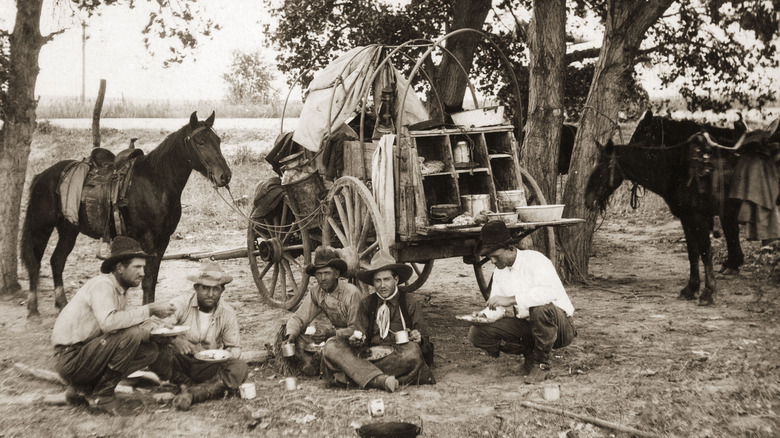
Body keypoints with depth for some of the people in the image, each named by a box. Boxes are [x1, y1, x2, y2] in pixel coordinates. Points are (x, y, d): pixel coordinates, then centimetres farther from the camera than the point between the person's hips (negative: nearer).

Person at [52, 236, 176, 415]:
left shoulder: (121, 291, 12)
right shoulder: (103, 285, -17)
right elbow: (108, 322, -35)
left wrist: (157, 329, -11)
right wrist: (149, 310, -27)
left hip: (89, 353, 9)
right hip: (70, 358, -9)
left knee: (150, 350, 1)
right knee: (132, 333, -25)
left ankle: (82, 390, 6)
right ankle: (101, 396, -11)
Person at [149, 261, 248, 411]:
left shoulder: (228, 314, -1)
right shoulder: (181, 304, -9)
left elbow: (235, 348, 6)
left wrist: (226, 356, -19)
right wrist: (174, 340, -40)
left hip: (208, 366, 2)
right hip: (180, 362, -2)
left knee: (241, 368, -26)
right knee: (157, 353, -35)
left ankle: (192, 393, -32)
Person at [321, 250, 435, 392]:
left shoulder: (412, 304, 11)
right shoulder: (367, 304, 18)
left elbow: (424, 341, 8)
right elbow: (361, 335, 13)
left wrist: (418, 339, -16)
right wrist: (356, 340, -11)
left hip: (398, 356, -3)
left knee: (412, 351, -38)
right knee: (331, 346, -23)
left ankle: (360, 374, -28)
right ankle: (380, 380, -41)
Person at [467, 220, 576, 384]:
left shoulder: (534, 259, -16)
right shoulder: (499, 272, 7)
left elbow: (551, 291, -35)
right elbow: (496, 308, 8)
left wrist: (511, 300, -38)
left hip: (559, 326, -7)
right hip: (527, 325, 7)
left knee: (541, 308, -42)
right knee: (476, 333, -12)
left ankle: (542, 363, -17)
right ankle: (530, 354, 3)